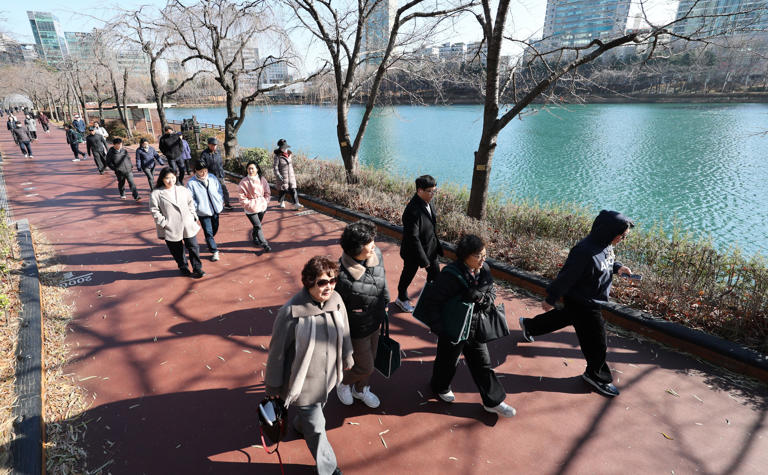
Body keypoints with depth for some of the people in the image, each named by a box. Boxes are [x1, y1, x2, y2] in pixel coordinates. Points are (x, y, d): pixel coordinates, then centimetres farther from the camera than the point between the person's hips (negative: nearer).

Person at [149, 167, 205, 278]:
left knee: (193, 247, 5)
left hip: (188, 226, 3)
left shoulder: (183, 190, 7)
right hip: (171, 229, -2)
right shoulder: (156, 194, -5)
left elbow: (191, 203, 16)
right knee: (177, 251, 10)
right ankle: (183, 268, 31)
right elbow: (154, 211, -5)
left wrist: (194, 217, 9)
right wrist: (163, 223, -10)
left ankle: (197, 269, 17)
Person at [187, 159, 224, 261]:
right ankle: (214, 252, 10)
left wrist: (221, 201, 8)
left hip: (215, 209, 5)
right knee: (208, 232, -1)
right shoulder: (191, 183, -11)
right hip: (203, 212, -4)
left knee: (215, 229, 20)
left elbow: (219, 190, 11)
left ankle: (208, 240, 51)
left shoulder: (212, 178, 0)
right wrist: (196, 208, -17)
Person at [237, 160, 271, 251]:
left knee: (258, 224, 18)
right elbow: (242, 196, -7)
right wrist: (249, 204, -11)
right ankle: (265, 245, -1)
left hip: (262, 206, 4)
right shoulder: (244, 182, -11)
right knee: (258, 226, -7)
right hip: (251, 208, -4)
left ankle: (254, 237, 45)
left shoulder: (262, 179, -2)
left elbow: (267, 192, 6)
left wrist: (265, 202, 0)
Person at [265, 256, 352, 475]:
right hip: (303, 381, -5)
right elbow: (277, 351, -17)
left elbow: (344, 332, 3)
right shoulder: (291, 312, -31)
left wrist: (346, 358, 17)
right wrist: (273, 386, -6)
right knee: (316, 427, 11)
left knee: (318, 407, 32)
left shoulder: (336, 300, -15)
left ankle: (299, 425, 66)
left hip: (327, 375, 6)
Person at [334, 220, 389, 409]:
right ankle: (343, 383, 46)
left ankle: (361, 389, 55)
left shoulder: (376, 255, -14)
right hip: (356, 330, -6)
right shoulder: (341, 274, -34)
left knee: (371, 359, 26)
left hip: (375, 323, 7)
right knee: (365, 367, 12)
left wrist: (385, 302, 18)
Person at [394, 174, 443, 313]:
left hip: (431, 248, 7)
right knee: (408, 275, 18)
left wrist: (437, 245, 13)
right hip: (414, 251, -7)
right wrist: (423, 260, -22)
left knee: (435, 273, 21)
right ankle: (402, 299, 44)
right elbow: (413, 238, -29)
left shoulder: (429, 202, -6)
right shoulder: (413, 211, -33)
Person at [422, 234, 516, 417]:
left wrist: (482, 297, -18)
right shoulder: (451, 275, -28)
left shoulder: (484, 270, -7)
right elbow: (432, 302, -22)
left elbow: (492, 294, 5)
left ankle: (493, 402, 39)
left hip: (475, 328, 6)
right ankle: (440, 387, 51)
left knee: (483, 364, 19)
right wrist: (439, 329, -24)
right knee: (448, 361, 20)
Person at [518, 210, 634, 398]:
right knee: (597, 342, 6)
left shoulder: (605, 245, -6)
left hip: (590, 300, 10)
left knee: (565, 316, 30)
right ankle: (595, 375, 32)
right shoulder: (586, 252, -35)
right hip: (582, 303, -9)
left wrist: (617, 267, -5)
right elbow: (566, 277, -27)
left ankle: (528, 325, 51)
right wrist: (550, 299, -18)